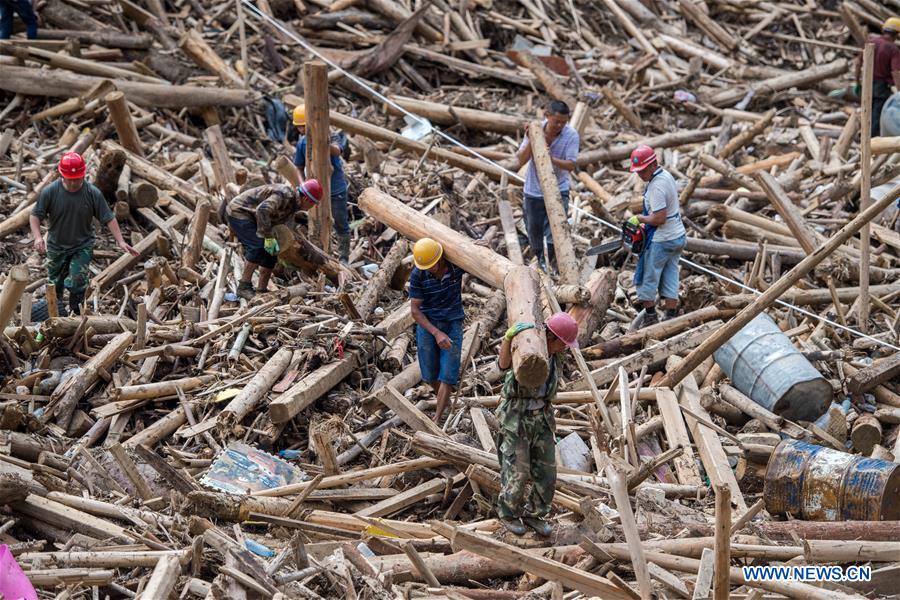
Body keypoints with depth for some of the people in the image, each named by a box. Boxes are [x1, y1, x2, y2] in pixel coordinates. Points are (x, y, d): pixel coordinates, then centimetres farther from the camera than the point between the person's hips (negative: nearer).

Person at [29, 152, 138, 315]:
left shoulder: (93, 193, -15)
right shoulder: (50, 192, -16)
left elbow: (109, 218, -10)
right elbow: (35, 215, -8)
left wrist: (121, 242, -17)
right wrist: (38, 237, -24)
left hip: (82, 247, -1)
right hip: (56, 247, 1)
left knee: (77, 283, -15)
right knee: (54, 285, 15)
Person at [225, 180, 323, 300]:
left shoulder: (293, 204, 5)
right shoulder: (285, 195, -26)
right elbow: (262, 210, -38)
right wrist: (268, 237, -35)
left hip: (251, 217, 10)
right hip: (238, 211, -10)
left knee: (271, 252, 4)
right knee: (258, 247, -24)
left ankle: (261, 290, 11)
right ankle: (244, 286, -16)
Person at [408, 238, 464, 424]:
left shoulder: (456, 265, -13)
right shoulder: (418, 275, -16)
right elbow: (415, 310, -14)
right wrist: (437, 333, -24)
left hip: (453, 325, 0)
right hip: (427, 325, 0)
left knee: (448, 375, -6)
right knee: (430, 375, 9)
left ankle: (436, 420, -1)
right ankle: (443, 400, 39)